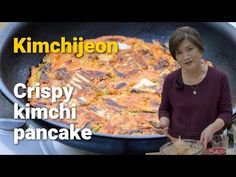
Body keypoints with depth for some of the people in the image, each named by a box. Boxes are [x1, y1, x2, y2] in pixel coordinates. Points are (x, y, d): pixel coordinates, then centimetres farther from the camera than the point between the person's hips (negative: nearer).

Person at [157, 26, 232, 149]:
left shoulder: (219, 78, -11)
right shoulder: (171, 80, -7)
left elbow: (226, 112, -6)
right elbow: (165, 109, 5)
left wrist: (212, 128, -23)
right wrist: (164, 122, -15)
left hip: (209, 144, -1)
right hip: (177, 144, 1)